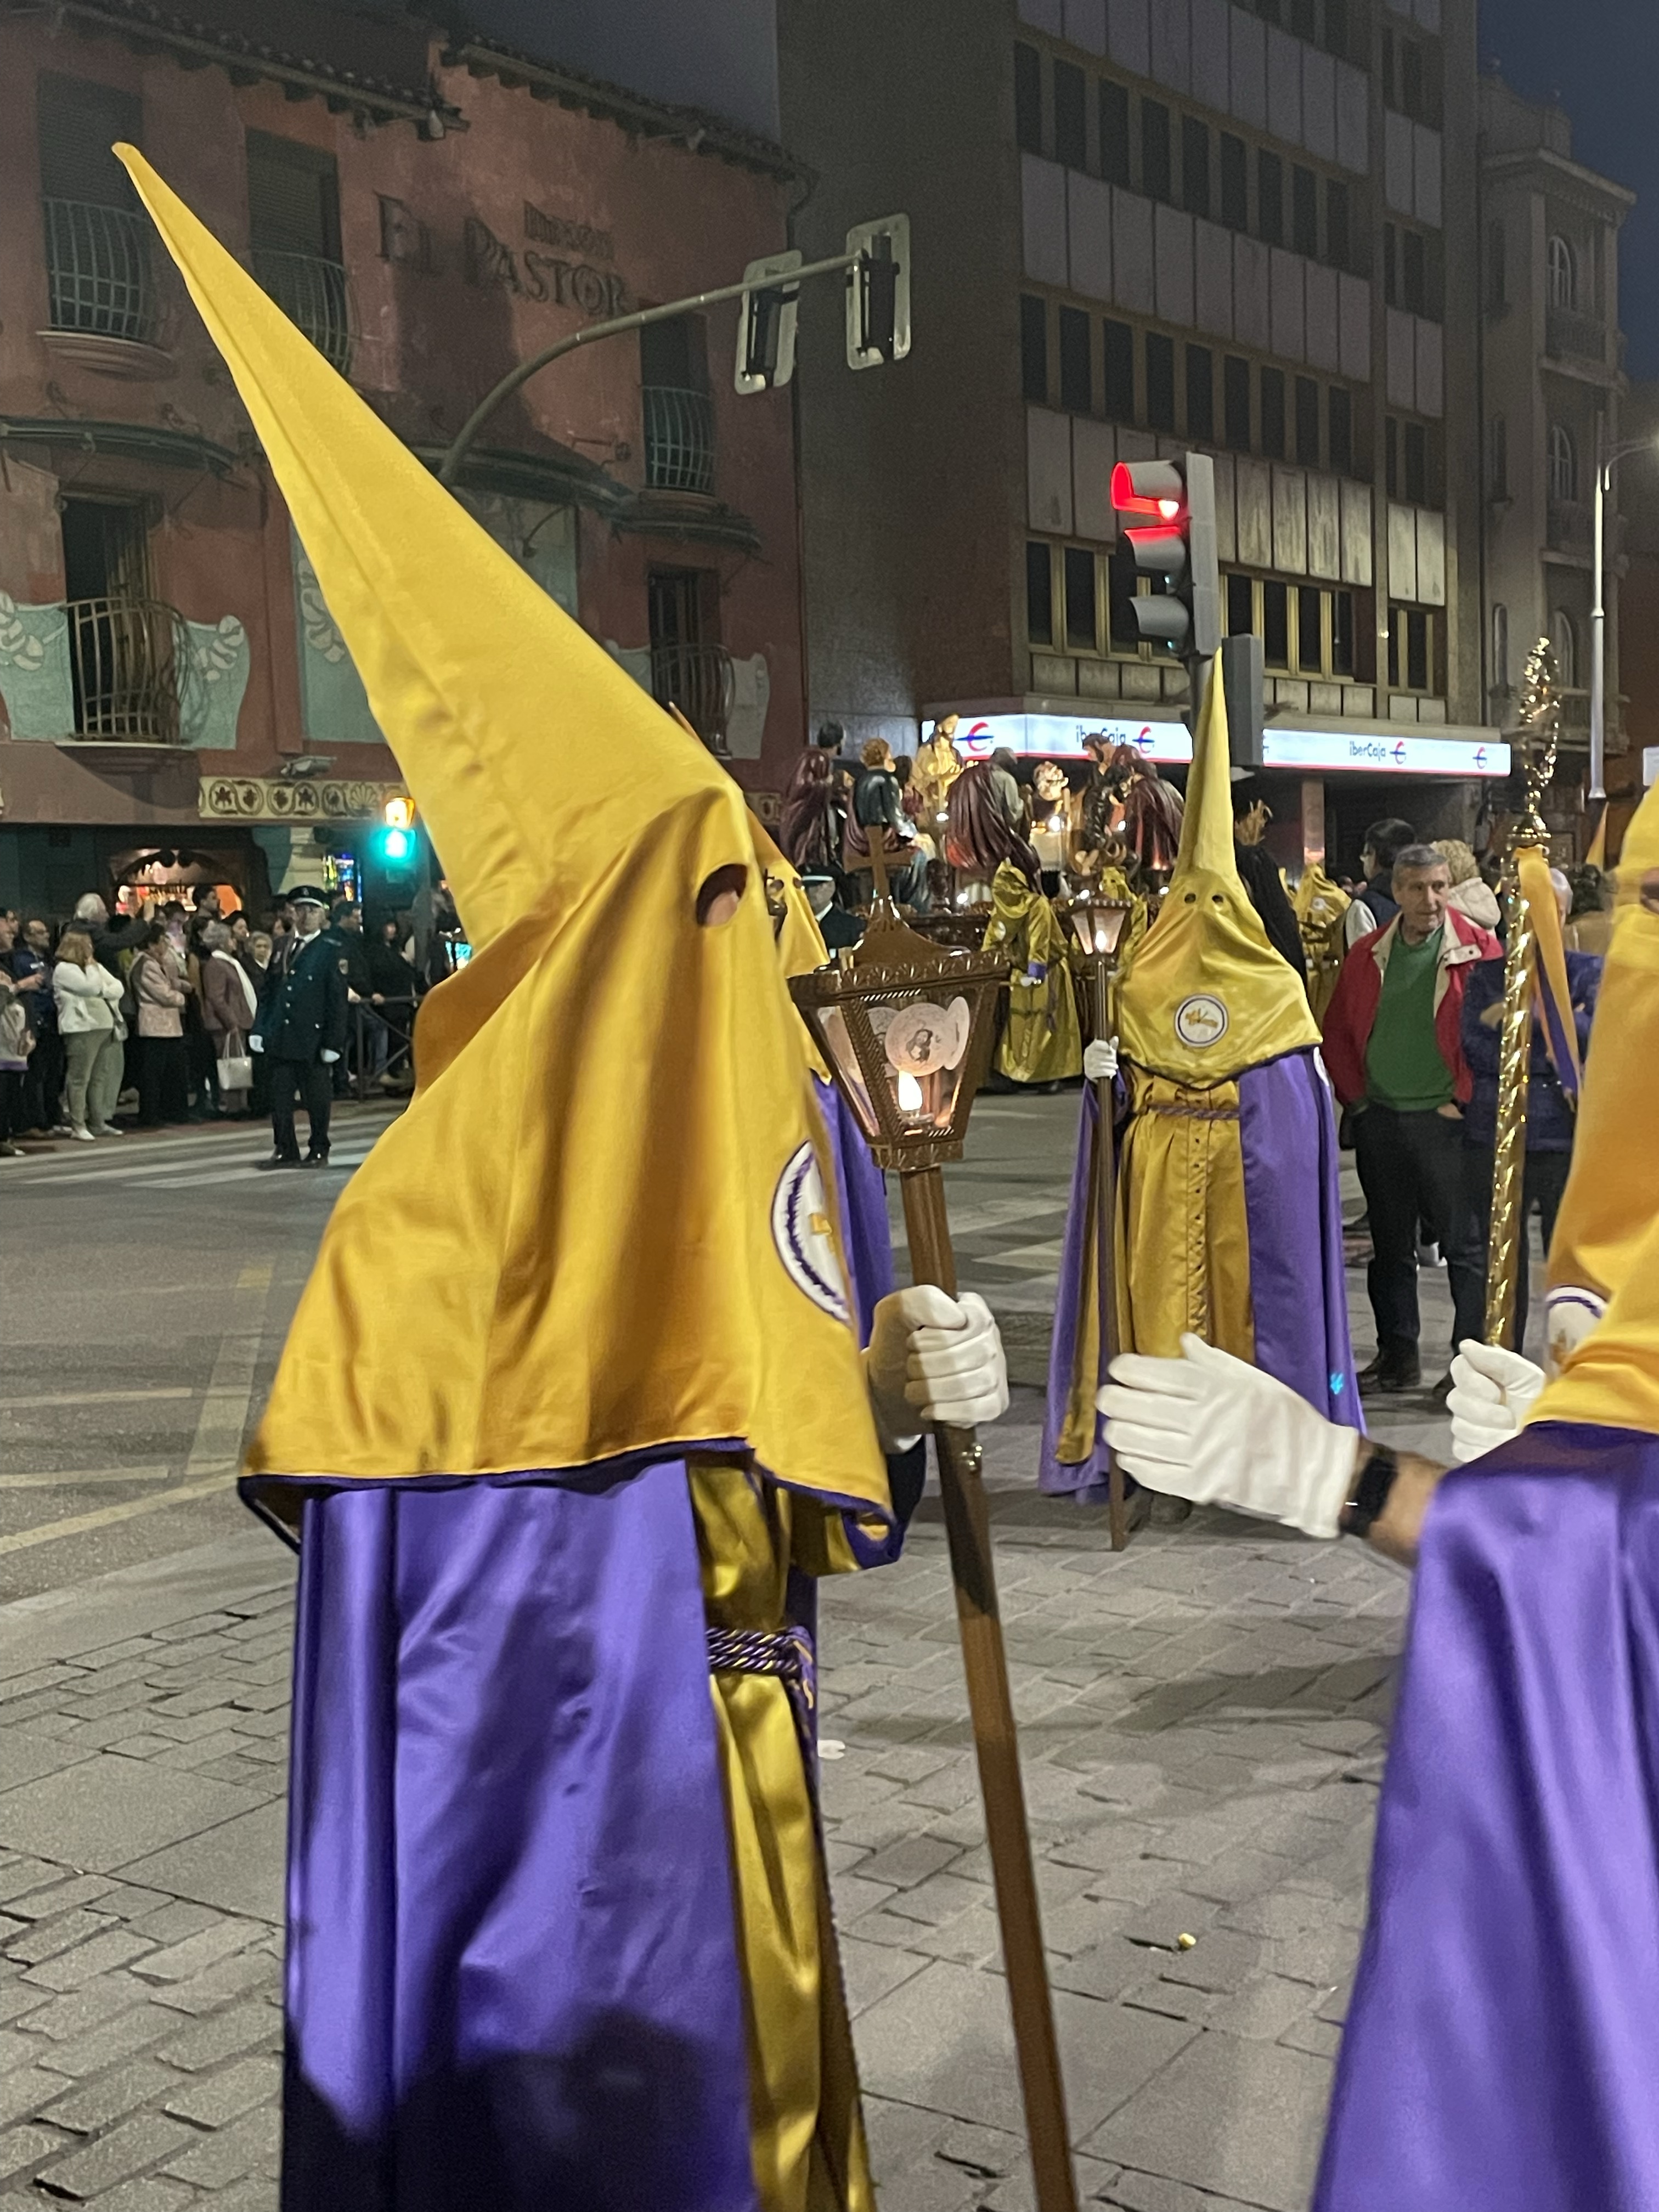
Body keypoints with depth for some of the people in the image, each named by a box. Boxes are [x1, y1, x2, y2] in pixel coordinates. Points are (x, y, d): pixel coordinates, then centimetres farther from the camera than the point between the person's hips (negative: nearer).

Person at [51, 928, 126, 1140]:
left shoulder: (96, 967, 20)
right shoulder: (64, 969, -5)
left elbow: (119, 988, 14)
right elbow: (91, 988, -16)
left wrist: (103, 992, -5)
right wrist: (90, 967, 0)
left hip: (107, 1027, 8)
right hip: (82, 1029, -8)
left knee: (100, 1077, 11)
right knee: (80, 1078, -6)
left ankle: (98, 1122, 16)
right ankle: (78, 1125, -4)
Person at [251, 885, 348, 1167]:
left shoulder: (332, 951, -3)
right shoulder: (280, 948, 12)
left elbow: (337, 1000, -7)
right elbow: (267, 992, 14)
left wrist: (333, 1042, -12)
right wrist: (259, 1028, 4)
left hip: (311, 1037, -4)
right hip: (279, 1038, 5)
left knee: (316, 1099, 5)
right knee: (280, 1098, 6)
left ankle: (319, 1152, 16)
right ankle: (285, 1151, 15)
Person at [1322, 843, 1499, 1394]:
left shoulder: (1477, 949, -6)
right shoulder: (1367, 954, 7)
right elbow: (1337, 1030, 14)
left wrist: (1465, 1100, -10)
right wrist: (1355, 1095, 6)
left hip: (1445, 1119, -5)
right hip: (1379, 1119, 5)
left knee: (1464, 1244, 0)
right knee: (1390, 1244, 12)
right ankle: (1398, 1356, 23)